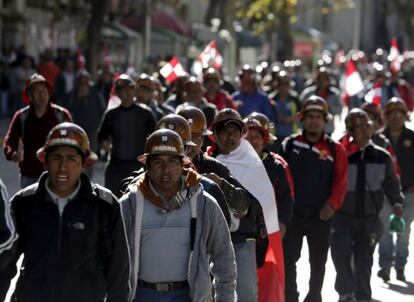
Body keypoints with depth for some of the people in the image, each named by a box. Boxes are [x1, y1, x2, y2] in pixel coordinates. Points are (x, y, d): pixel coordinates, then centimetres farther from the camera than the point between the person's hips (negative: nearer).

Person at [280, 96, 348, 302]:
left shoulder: (335, 149, 1)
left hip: (321, 215, 0)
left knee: (318, 261, 8)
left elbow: (340, 181, -3)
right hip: (292, 213, 0)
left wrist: (332, 204, -15)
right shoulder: (289, 145, 2)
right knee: (288, 258, 4)